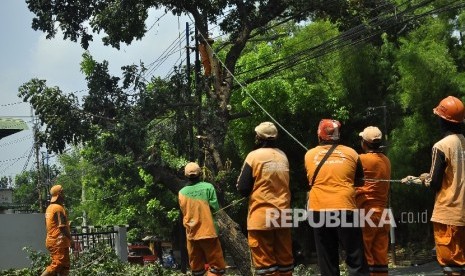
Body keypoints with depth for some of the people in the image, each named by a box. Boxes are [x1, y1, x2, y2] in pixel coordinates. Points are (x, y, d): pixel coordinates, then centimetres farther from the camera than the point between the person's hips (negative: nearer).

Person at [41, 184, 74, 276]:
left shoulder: (49, 208, 15)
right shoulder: (59, 208, -14)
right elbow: (62, 227, -20)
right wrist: (71, 240, -14)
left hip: (52, 240, 10)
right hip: (59, 242, -10)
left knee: (65, 266, 11)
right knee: (57, 265, -10)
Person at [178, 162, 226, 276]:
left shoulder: (182, 192, 2)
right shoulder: (208, 187, -6)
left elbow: (184, 212, 8)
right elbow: (215, 207, -6)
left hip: (191, 234, 4)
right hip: (208, 232, -4)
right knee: (217, 266, 2)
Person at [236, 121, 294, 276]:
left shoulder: (254, 156, -9)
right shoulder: (283, 156, 7)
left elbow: (242, 189, -8)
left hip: (261, 216, -5)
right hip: (282, 215, 5)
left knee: (264, 262, -1)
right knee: (284, 260, 12)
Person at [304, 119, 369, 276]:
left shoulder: (309, 155, 8)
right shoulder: (351, 153, 6)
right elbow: (359, 181, 17)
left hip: (318, 210, 2)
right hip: (345, 208, -1)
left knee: (327, 261, 7)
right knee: (356, 260, 2)